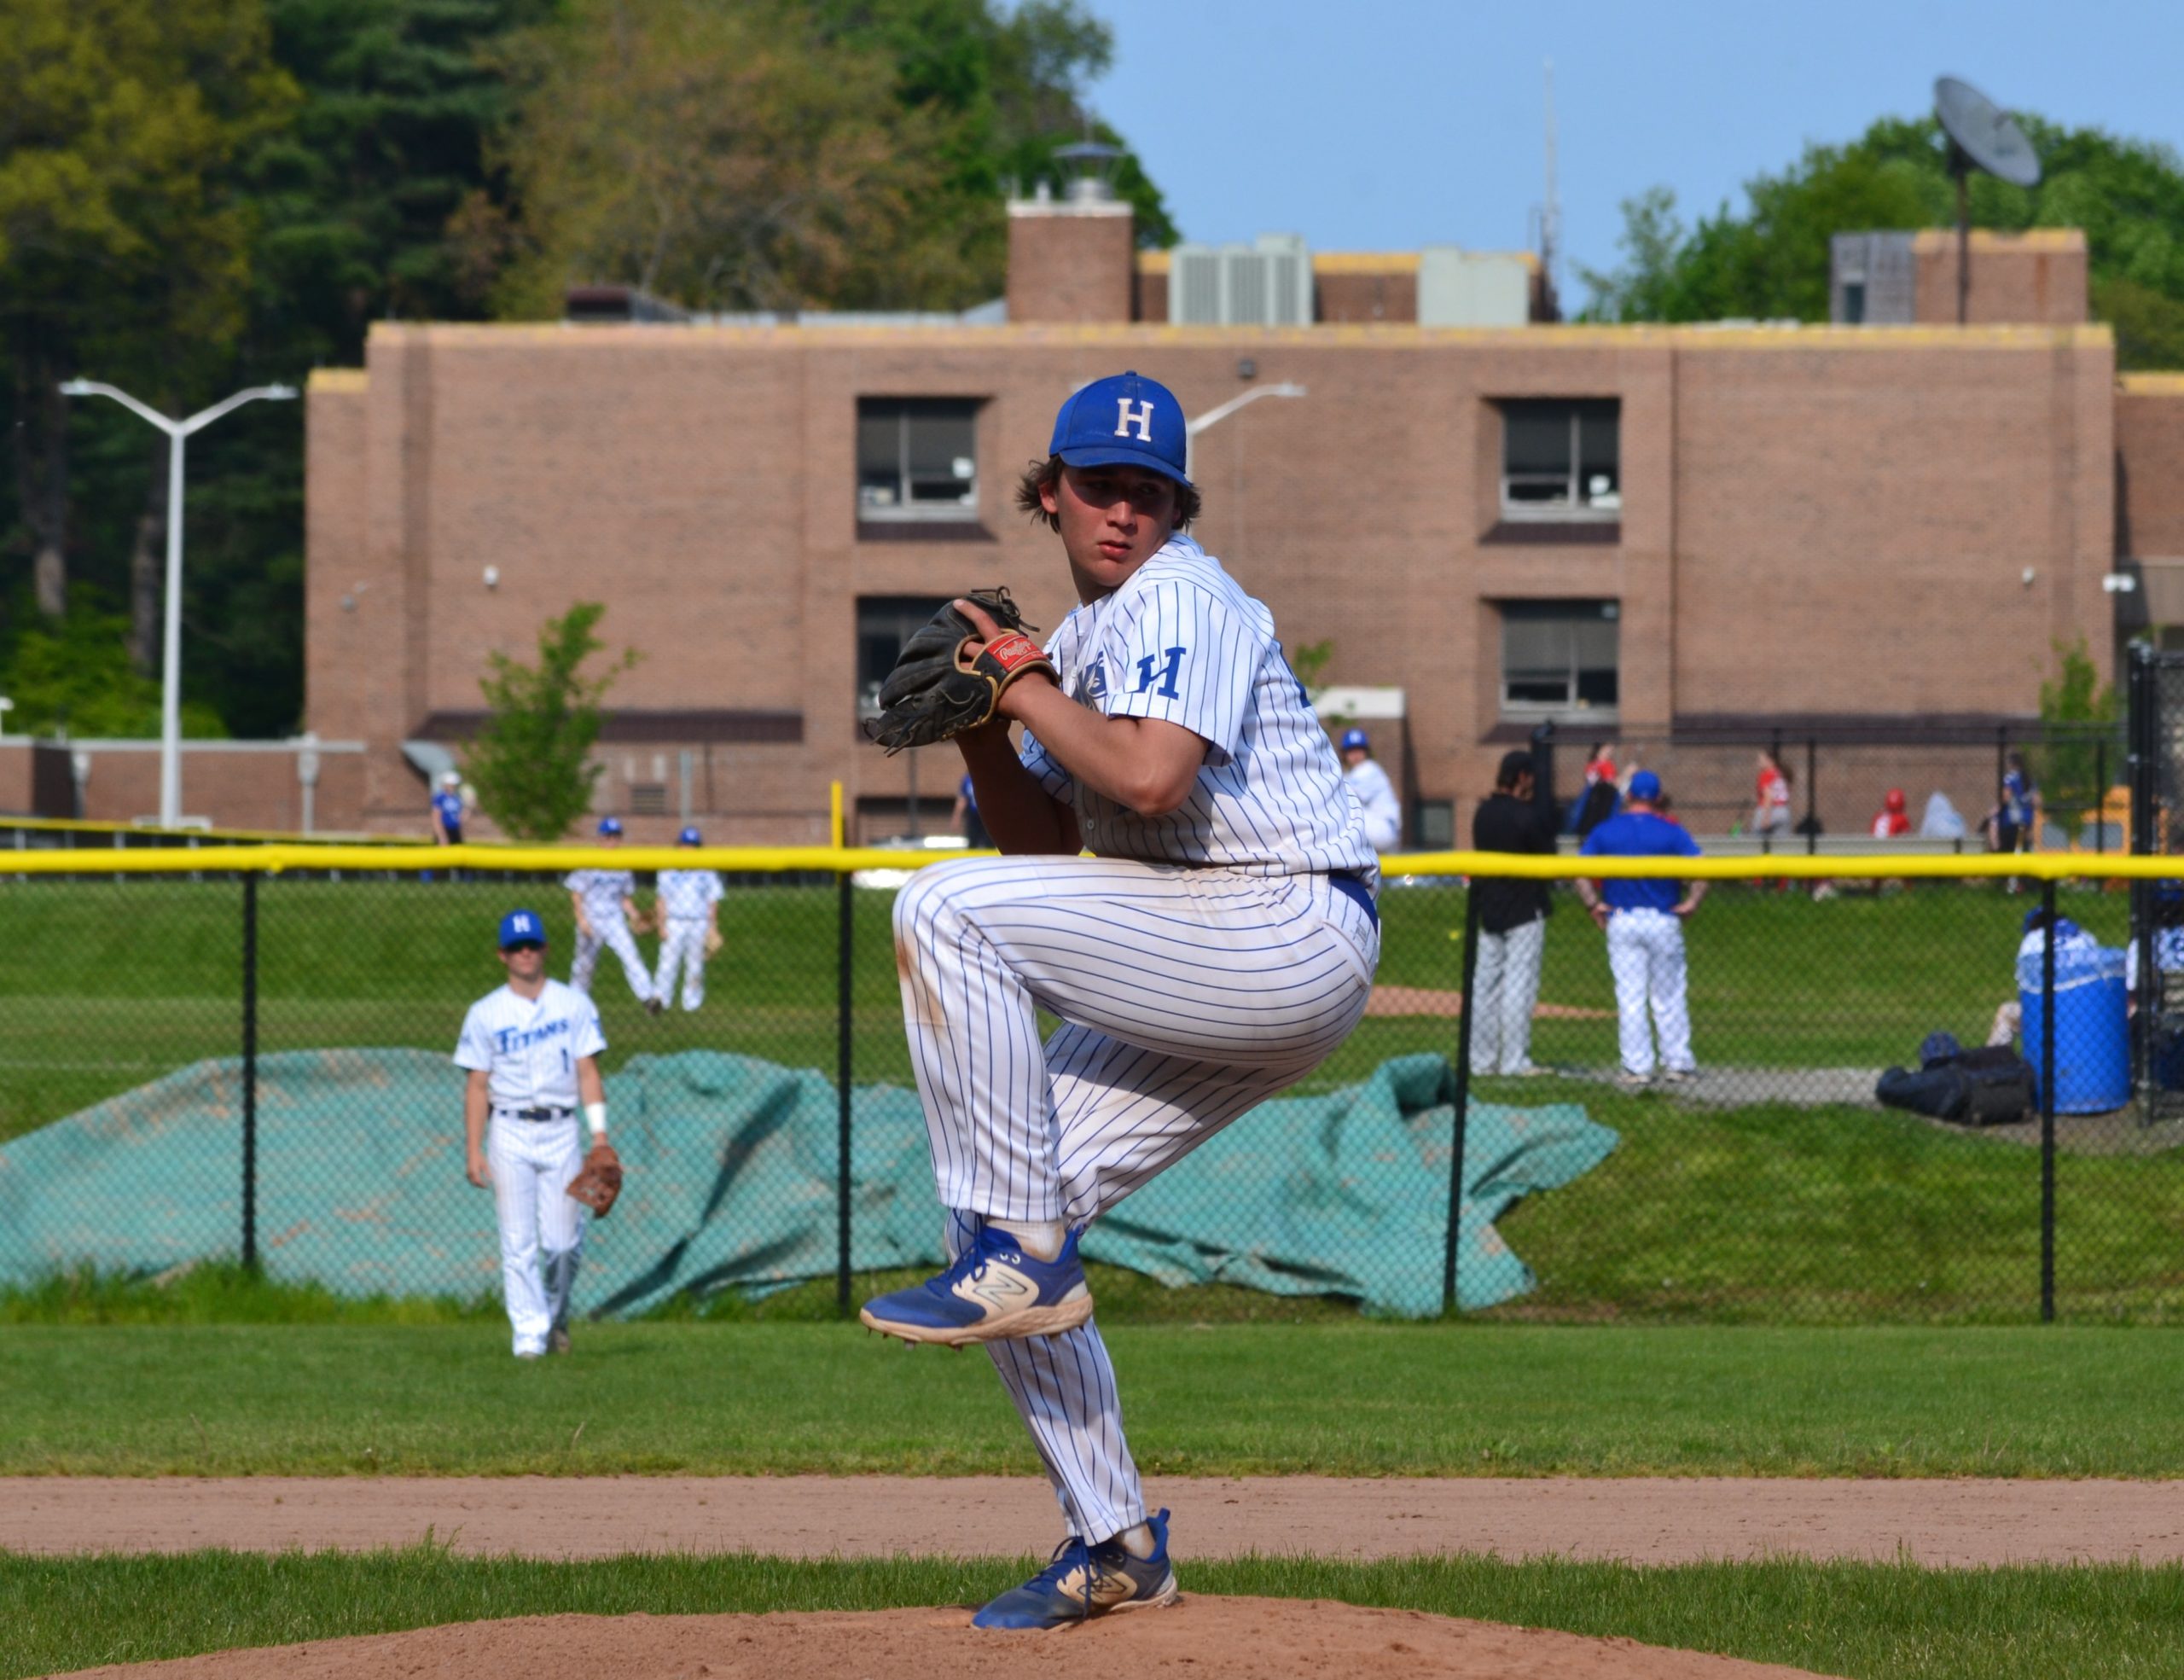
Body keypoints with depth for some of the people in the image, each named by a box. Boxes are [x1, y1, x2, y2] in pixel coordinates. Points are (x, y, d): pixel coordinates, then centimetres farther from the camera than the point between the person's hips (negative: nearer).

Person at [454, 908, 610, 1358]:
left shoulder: (574, 1005, 6)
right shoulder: (485, 1013, 5)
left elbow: (588, 1073, 3)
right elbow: (476, 1086, 3)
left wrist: (600, 1135, -7)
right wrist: (473, 1150, -4)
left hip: (561, 1131, 0)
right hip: (510, 1132, 0)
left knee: (562, 1242, -3)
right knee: (518, 1243, -5)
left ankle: (556, 1314, 23)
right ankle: (529, 1334, -3)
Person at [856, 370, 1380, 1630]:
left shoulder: (1181, 599, -9)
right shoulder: (1086, 638, 20)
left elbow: (1151, 778, -26)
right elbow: (1048, 849, 18)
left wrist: (1027, 688, -12)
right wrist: (979, 730, 3)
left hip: (1298, 942, -10)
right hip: (1231, 980, 10)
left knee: (947, 910, -21)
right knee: (1010, 1208, 4)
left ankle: (1023, 1257, -17)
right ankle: (1114, 1548, 12)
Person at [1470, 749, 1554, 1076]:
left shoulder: (1483, 812, 5)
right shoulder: (1526, 816, -15)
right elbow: (1549, 861, -9)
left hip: (1488, 910, 6)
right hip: (1524, 910, -6)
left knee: (1485, 985, 9)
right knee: (1519, 986, -3)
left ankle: (1482, 1060, 11)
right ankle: (1514, 1060, -5)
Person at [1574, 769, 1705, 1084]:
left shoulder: (1605, 831, 1)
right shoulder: (1670, 833, -4)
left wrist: (1594, 904, -3)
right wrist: (1692, 902, -7)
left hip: (1621, 923, 1)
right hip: (1663, 922, -1)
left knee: (1629, 997, 4)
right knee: (1669, 996, 9)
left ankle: (1637, 1066, 2)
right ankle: (1677, 1061, 13)